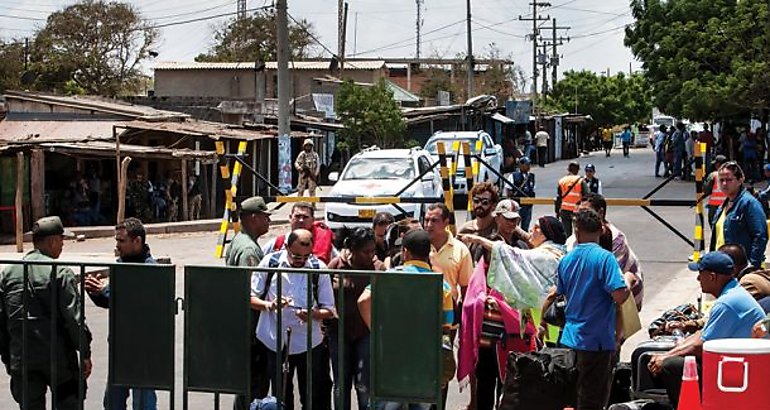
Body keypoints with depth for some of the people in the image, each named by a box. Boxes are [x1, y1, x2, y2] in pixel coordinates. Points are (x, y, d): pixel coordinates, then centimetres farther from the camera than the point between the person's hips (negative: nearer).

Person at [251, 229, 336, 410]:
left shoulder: (319, 268, -5)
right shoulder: (270, 263, -5)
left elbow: (329, 310, -1)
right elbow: (250, 298, -1)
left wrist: (312, 314, -23)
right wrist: (269, 305, -21)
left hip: (309, 343, 0)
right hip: (276, 342, 1)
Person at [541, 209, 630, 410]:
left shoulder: (566, 260, 5)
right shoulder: (604, 258, -13)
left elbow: (557, 294, 15)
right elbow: (619, 296, -21)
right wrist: (629, 283, 0)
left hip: (570, 338, 6)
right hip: (597, 340, -6)